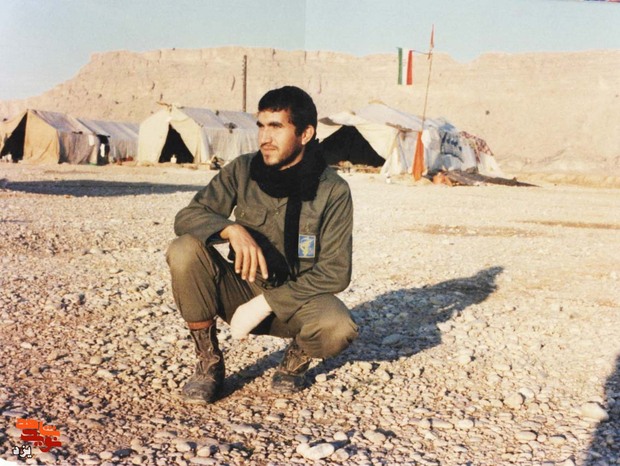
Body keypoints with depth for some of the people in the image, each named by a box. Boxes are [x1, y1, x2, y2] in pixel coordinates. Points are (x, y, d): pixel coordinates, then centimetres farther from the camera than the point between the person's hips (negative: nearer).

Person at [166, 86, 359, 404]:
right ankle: (208, 363, -8)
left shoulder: (333, 191, -13)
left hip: (295, 298, -2)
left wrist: (265, 304, -23)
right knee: (184, 250, -25)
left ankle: (298, 356, 5)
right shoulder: (242, 171, -6)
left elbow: (335, 271, -16)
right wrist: (232, 229, -31)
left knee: (339, 328, -34)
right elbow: (186, 216, -9)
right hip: (243, 291, 2)